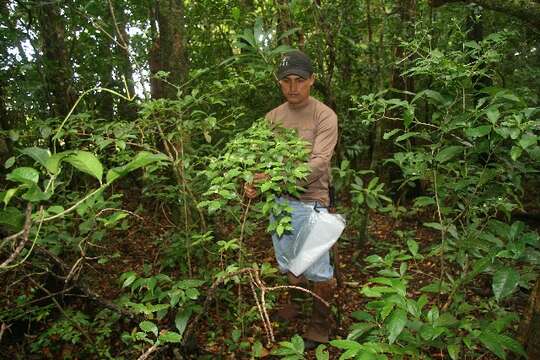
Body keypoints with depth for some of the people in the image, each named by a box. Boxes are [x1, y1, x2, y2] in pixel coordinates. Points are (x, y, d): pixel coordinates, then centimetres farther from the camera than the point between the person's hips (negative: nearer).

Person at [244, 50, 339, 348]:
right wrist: (252, 181, -18)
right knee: (288, 264, 21)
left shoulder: (324, 116, -10)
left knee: (318, 270, 6)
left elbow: (318, 163, -21)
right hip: (278, 201, 5)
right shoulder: (273, 117, 6)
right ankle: (290, 311, 44)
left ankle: (320, 327, 28)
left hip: (310, 203, -5)